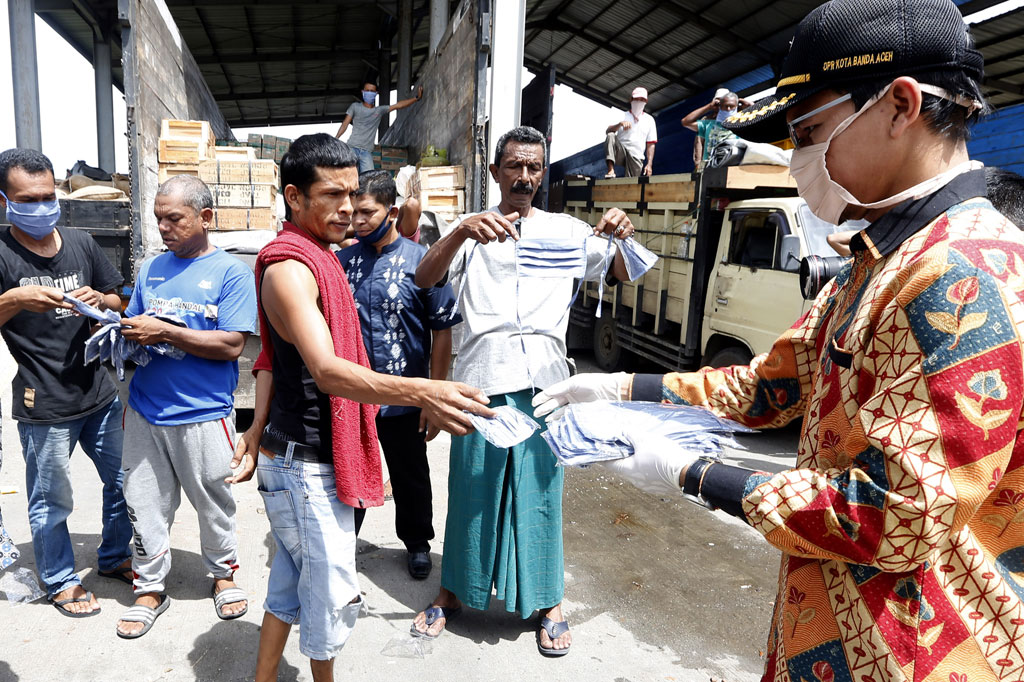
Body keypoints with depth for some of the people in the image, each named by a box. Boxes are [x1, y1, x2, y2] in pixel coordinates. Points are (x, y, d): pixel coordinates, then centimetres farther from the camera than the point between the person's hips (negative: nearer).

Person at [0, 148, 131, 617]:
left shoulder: (80, 243, 6)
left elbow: (117, 303, 13)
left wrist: (98, 299, -8)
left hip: (100, 395, 5)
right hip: (44, 408, -5)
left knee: (124, 482, 17)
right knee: (51, 503, 10)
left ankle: (114, 558, 39)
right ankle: (60, 581, 32)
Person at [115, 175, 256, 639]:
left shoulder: (230, 272, -7)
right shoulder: (152, 269, 10)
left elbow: (232, 345, -16)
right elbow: (133, 325, 18)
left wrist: (164, 331, -18)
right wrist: (124, 333, -6)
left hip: (203, 414, -4)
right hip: (145, 411, 5)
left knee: (213, 502, 12)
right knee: (144, 504, 12)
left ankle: (223, 574, 35)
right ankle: (150, 588, 30)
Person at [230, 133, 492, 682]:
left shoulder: (315, 257, 11)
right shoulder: (289, 267, -22)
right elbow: (328, 371, -37)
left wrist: (259, 430, 8)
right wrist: (419, 393, -51)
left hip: (292, 456, 10)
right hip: (307, 465, -10)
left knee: (292, 580, 23)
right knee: (333, 593, 7)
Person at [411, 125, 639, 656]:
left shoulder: (567, 231, 11)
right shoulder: (470, 229, 7)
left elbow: (625, 274, 10)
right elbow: (424, 279, -9)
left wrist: (626, 237, -13)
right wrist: (462, 231, -28)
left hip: (543, 379, 1)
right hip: (481, 377, 0)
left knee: (540, 490, 7)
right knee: (471, 487, 10)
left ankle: (547, 603, 25)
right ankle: (453, 591, 30)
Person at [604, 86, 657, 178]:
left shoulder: (649, 119, 15)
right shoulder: (622, 115, 12)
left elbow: (651, 144, 10)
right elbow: (607, 131, -4)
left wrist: (649, 164, -3)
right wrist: (620, 124, -25)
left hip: (636, 157, 1)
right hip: (620, 152, -1)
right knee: (610, 135, -27)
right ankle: (611, 170, -39)